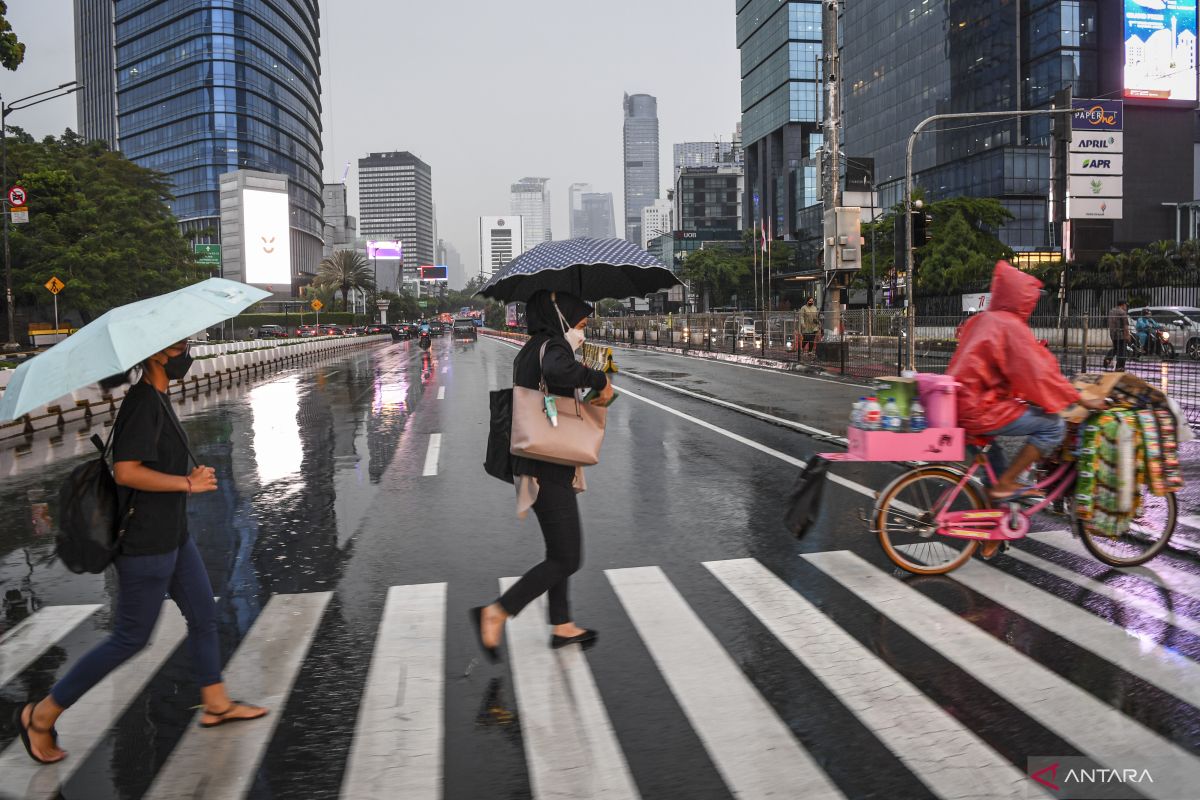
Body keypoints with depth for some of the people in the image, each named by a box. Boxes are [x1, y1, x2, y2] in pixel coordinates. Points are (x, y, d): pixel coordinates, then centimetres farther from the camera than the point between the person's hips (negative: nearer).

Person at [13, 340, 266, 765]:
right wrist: (188, 483, -21)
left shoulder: (155, 398, 8)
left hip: (173, 536, 10)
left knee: (204, 615, 16)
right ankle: (41, 715, 18)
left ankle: (216, 704, 30)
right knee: (130, 639, 3)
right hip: (146, 546, -10)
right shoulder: (143, 402, -22)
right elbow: (125, 471, -28)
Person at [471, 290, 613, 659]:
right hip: (549, 468, -10)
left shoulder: (530, 349, 14)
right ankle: (495, 614, -2)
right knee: (566, 559, -2)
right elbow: (557, 370, -41)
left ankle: (562, 626, 31)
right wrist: (599, 380, -26)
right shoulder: (554, 346, -16)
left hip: (536, 465, 10)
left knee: (559, 551, 21)